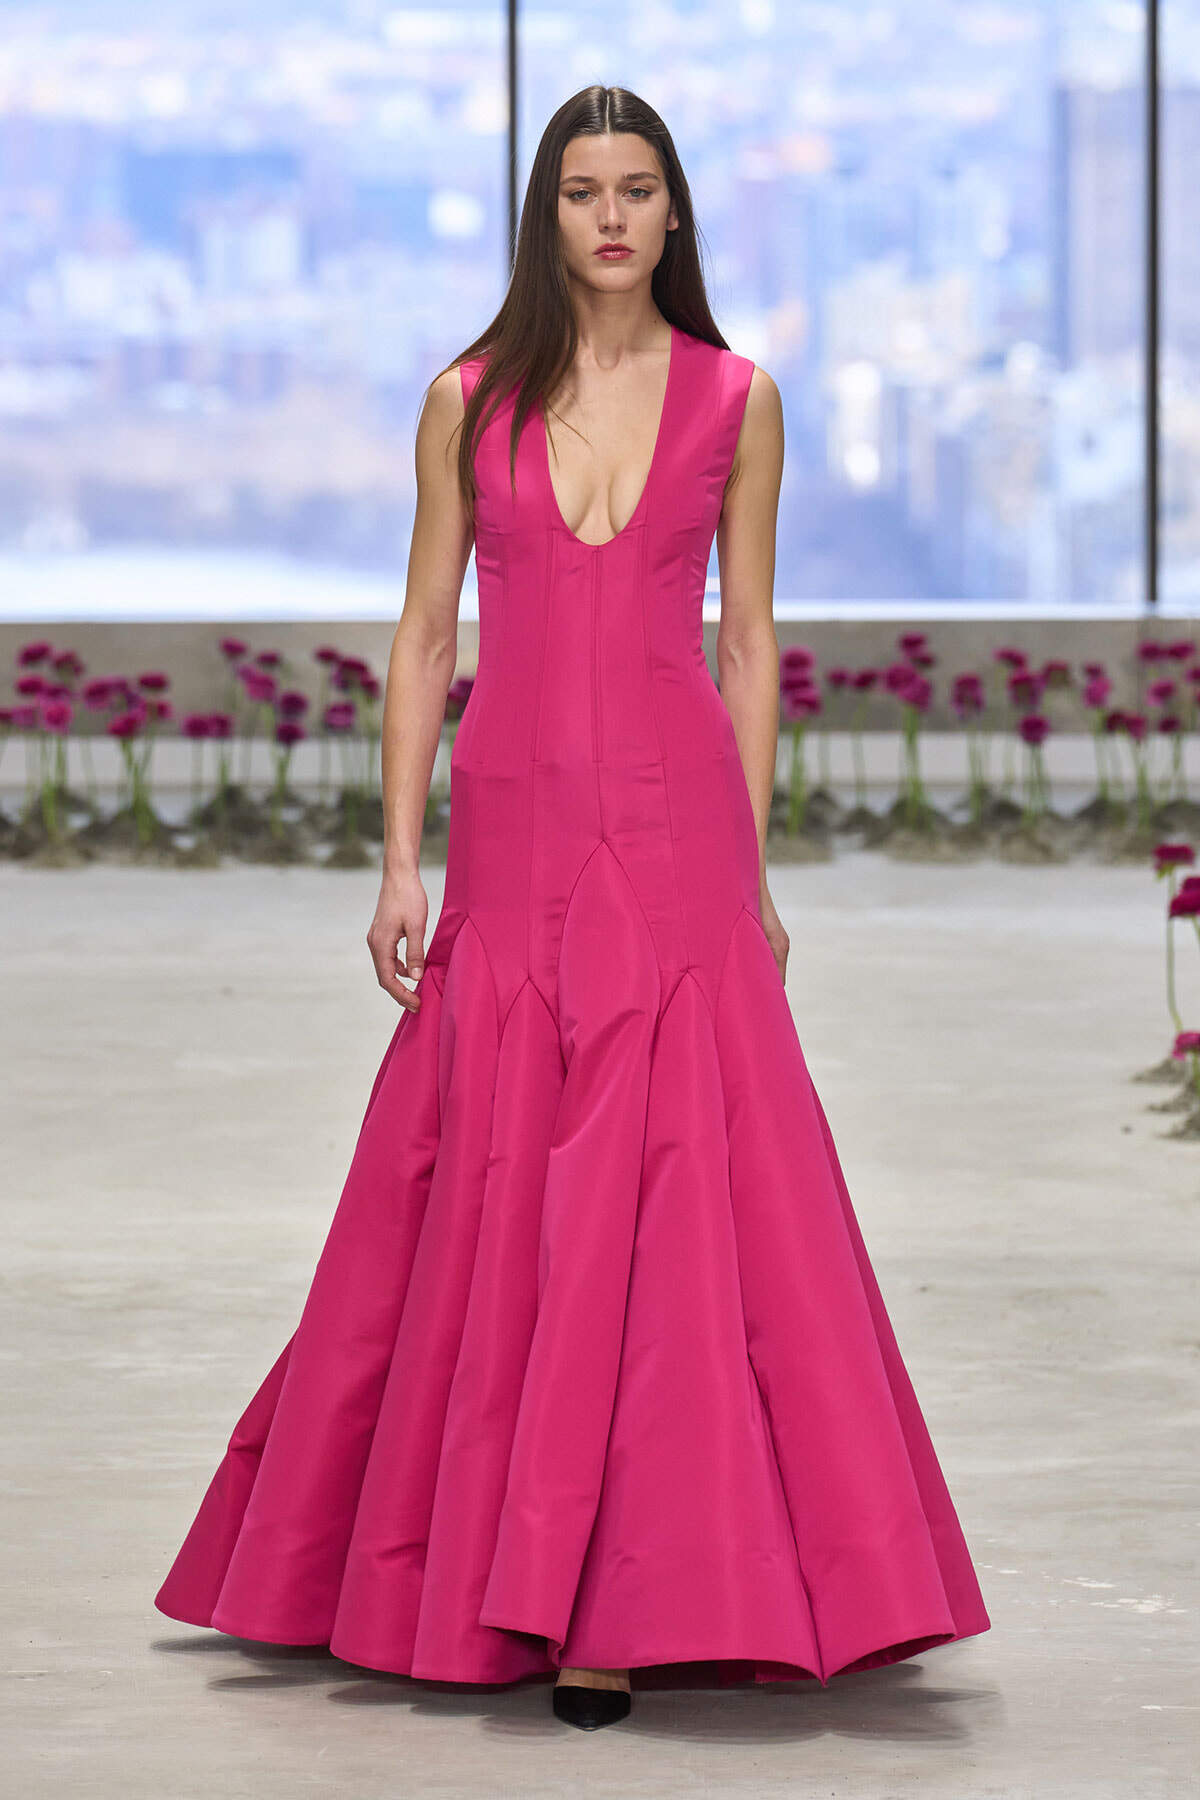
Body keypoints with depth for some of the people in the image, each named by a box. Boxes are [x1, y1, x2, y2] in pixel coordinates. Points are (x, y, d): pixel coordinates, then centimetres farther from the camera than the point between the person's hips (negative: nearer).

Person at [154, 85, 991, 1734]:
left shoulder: (737, 401, 6)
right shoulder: (469, 403, 6)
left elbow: (749, 637, 8)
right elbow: (423, 635, 7)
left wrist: (752, 868, 4)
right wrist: (400, 858, 0)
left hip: (675, 844, -1)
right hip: (514, 839, 1)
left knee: (661, 1205, -7)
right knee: (492, 1210, 3)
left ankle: (621, 1599, -5)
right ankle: (481, 1571, 16)